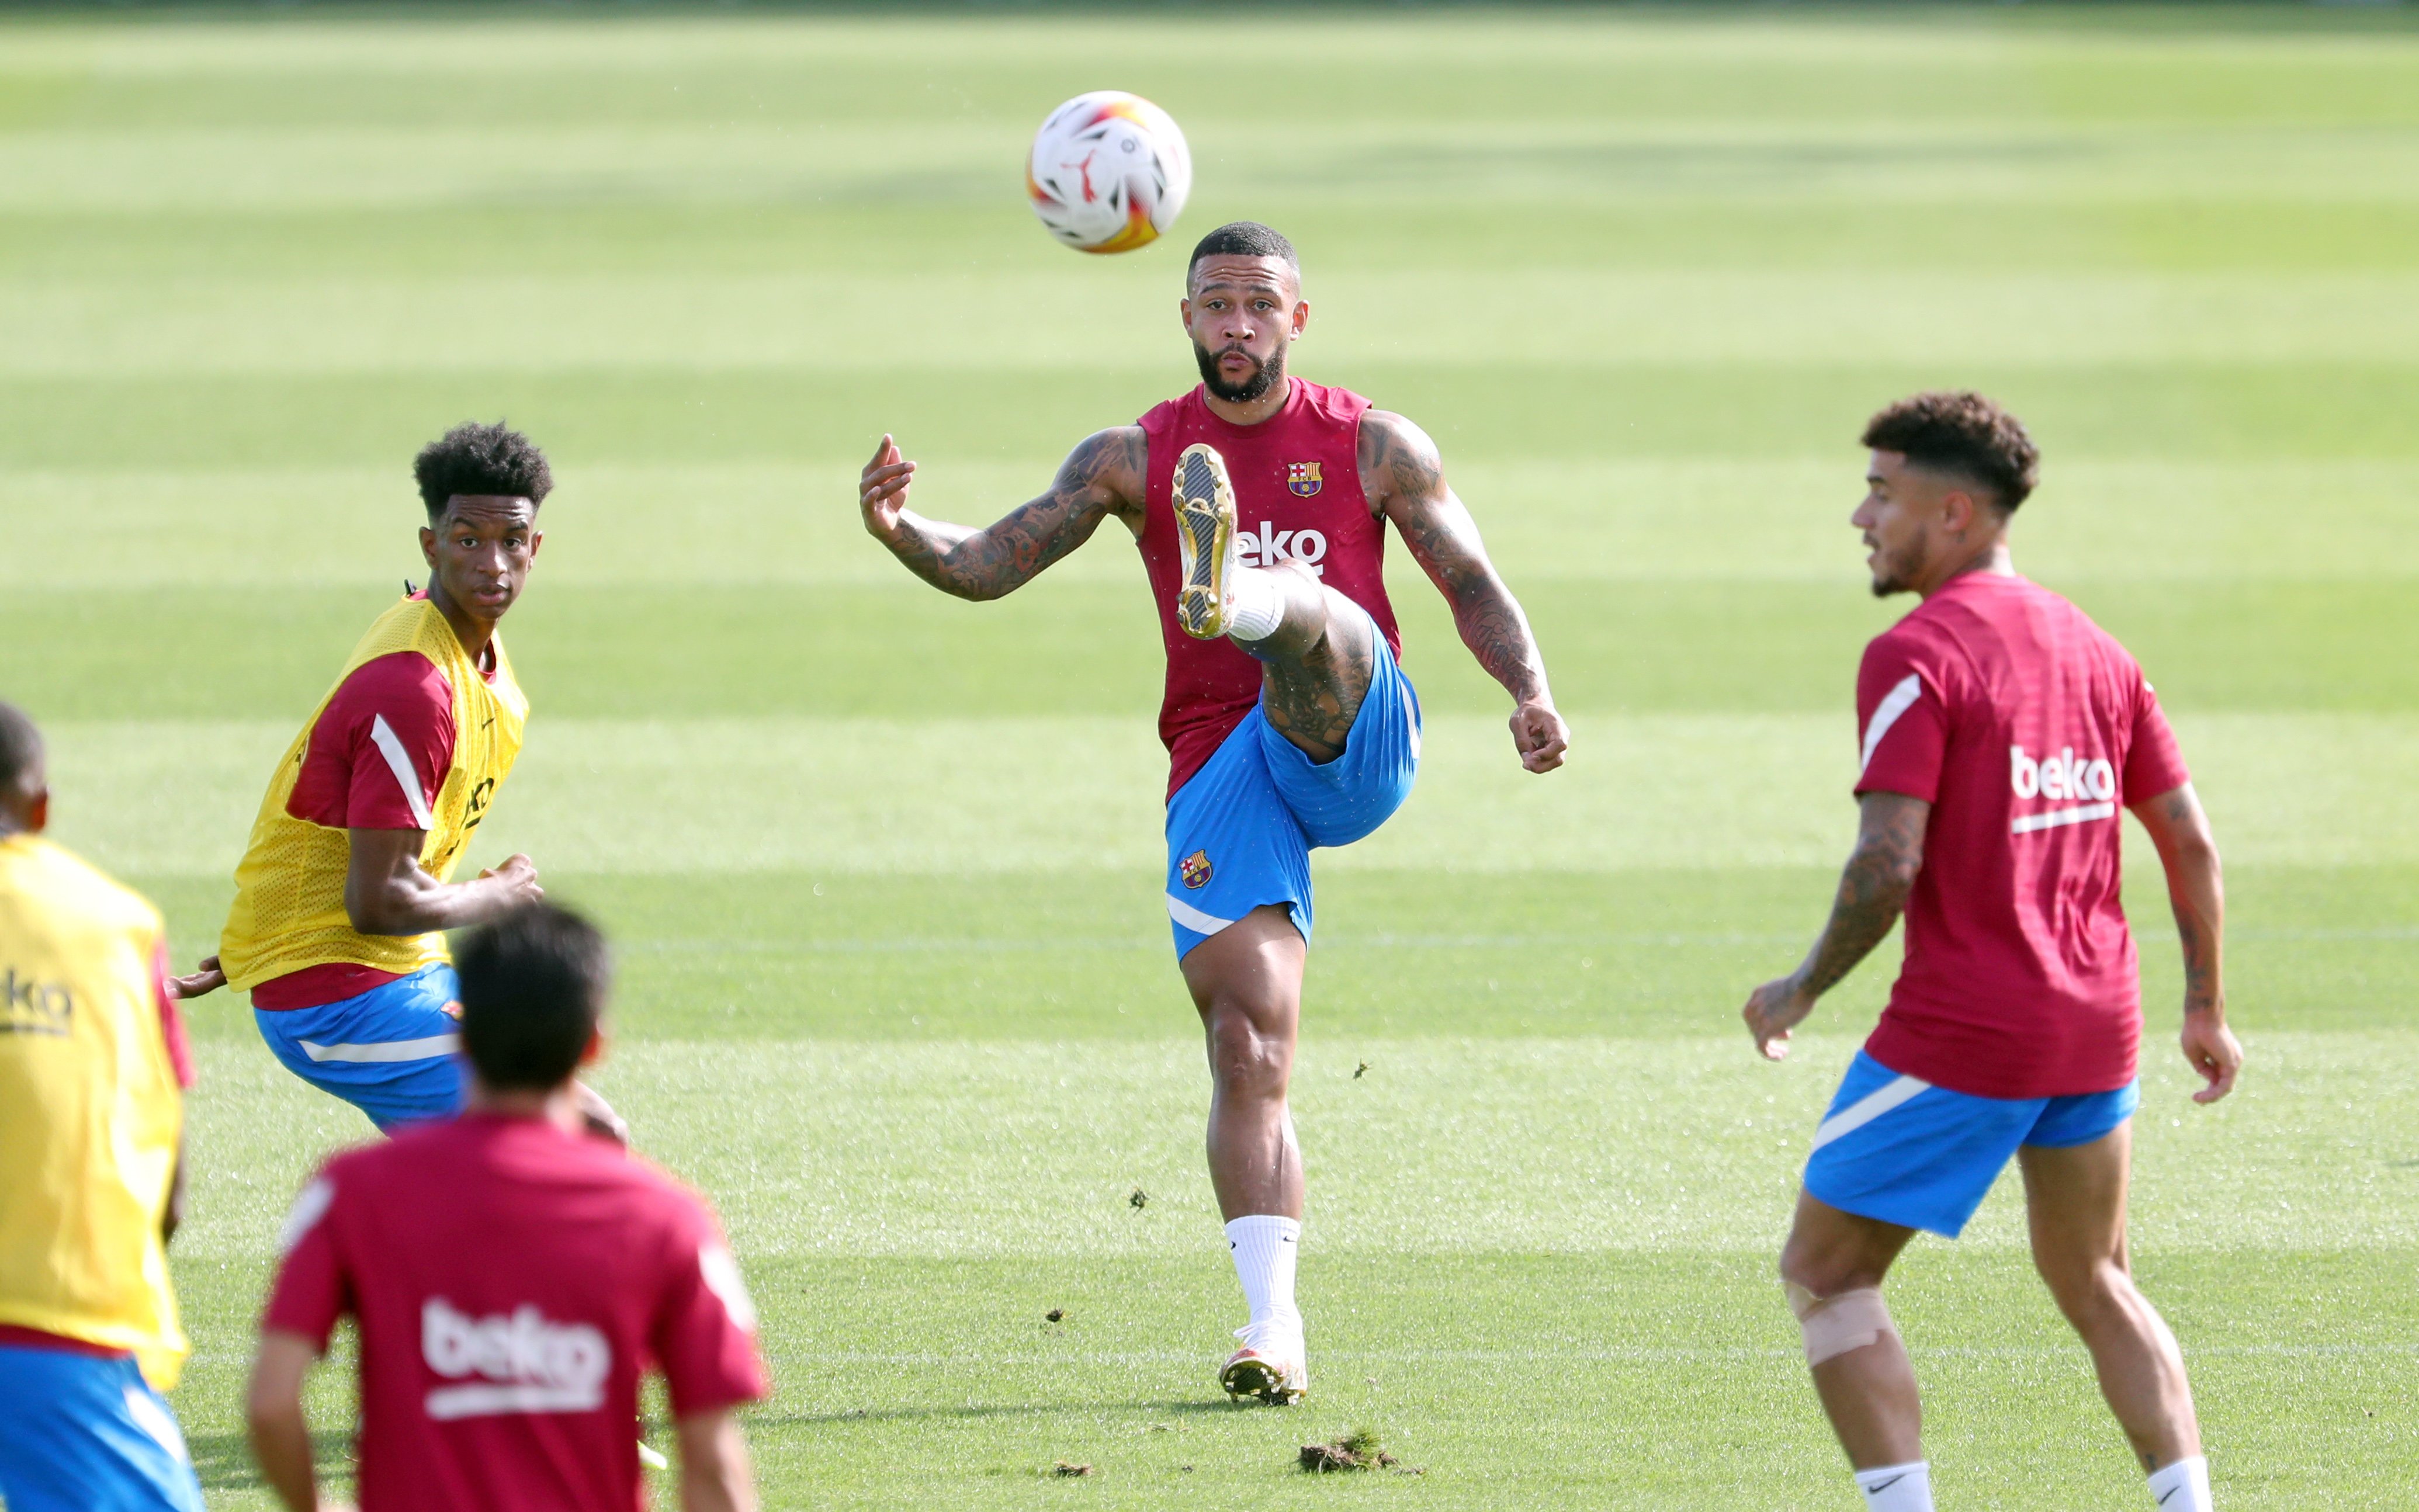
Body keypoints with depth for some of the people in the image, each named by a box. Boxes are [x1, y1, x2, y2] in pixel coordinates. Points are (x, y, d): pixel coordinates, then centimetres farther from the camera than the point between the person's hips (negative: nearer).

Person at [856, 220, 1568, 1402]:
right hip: (1222, 768, 1)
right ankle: (1274, 1333, -7)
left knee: (1312, 621, -34)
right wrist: (899, 531, -14)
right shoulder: (1133, 459, 12)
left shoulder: (1374, 447, 10)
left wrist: (1528, 692, -8)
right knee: (1246, 1046, -8)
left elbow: (1471, 584, 11)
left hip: (1353, 742, -1)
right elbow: (991, 565, 7)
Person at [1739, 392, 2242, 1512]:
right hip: (2098, 1026, 7)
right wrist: (2206, 1010, 20)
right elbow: (2192, 844, 11)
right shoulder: (2093, 650, 10)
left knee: (1825, 1274, 5)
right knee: (2094, 1286, 21)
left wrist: (1801, 992, -6)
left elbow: (1887, 867, -20)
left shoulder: (1915, 657, -12)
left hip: (1959, 1036, -7)